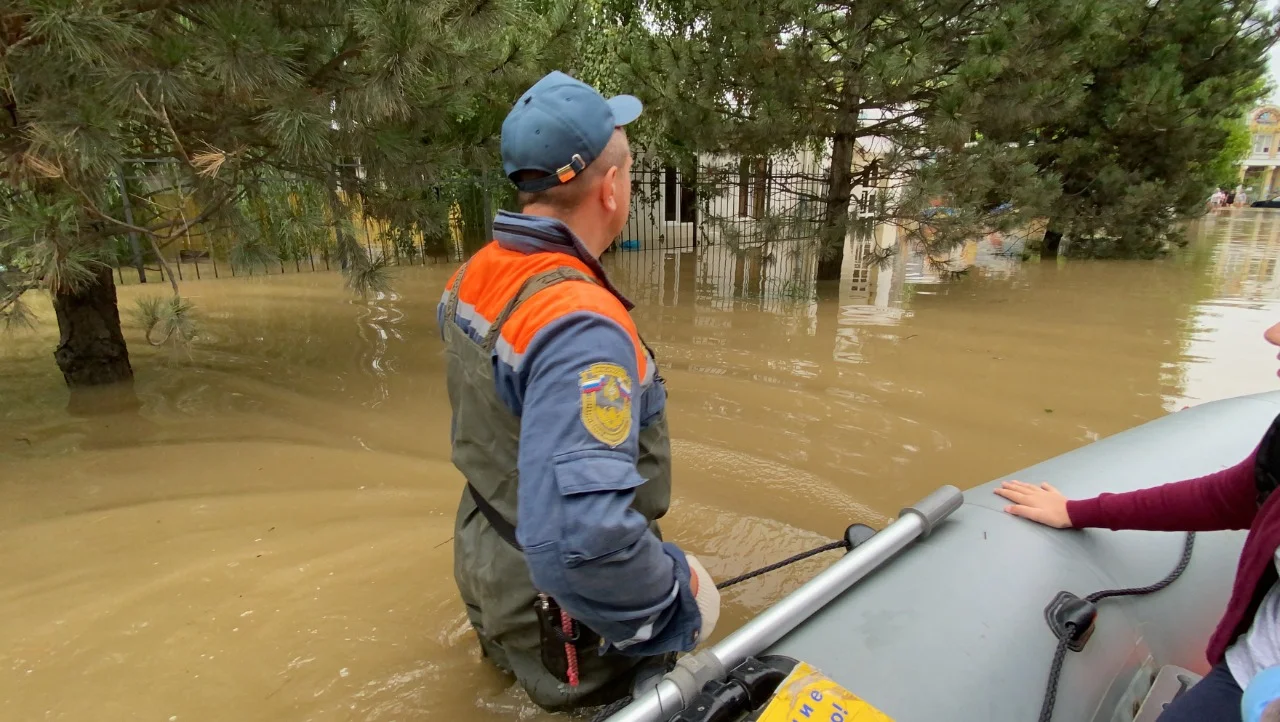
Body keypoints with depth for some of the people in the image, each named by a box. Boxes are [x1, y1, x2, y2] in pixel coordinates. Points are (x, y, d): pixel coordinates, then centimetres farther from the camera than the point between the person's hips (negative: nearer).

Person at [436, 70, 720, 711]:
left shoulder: (473, 277, -7)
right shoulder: (581, 324, -36)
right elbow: (582, 539, -42)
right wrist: (675, 601, -26)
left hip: (486, 569, 8)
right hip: (564, 623, -7)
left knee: (510, 685, 33)